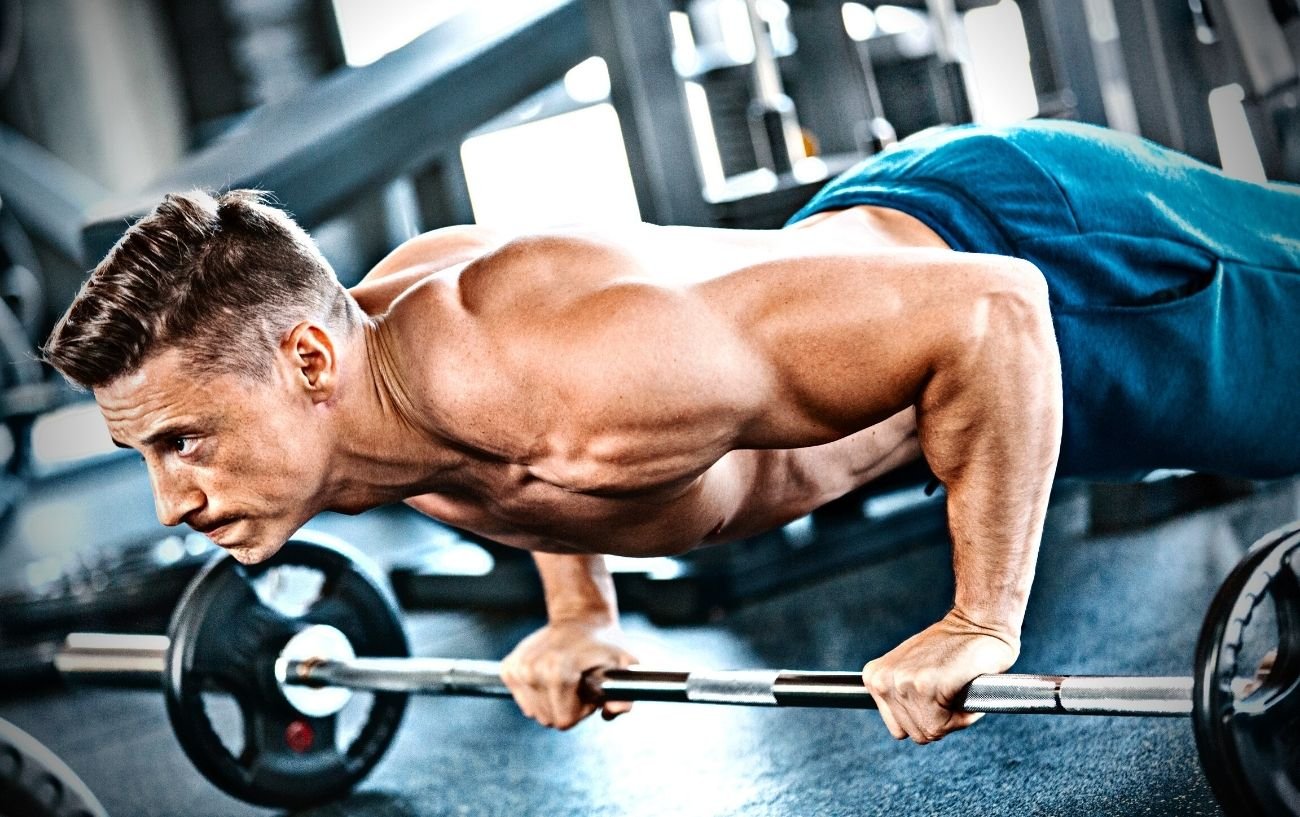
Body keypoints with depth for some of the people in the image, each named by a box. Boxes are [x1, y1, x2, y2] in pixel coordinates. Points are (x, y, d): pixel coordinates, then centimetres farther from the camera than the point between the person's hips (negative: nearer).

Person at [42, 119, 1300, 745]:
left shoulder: (574, 377, -45)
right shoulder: (373, 318, -18)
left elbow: (990, 311, -42)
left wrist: (983, 622, -33)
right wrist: (580, 610, 8)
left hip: (1030, 264, -7)